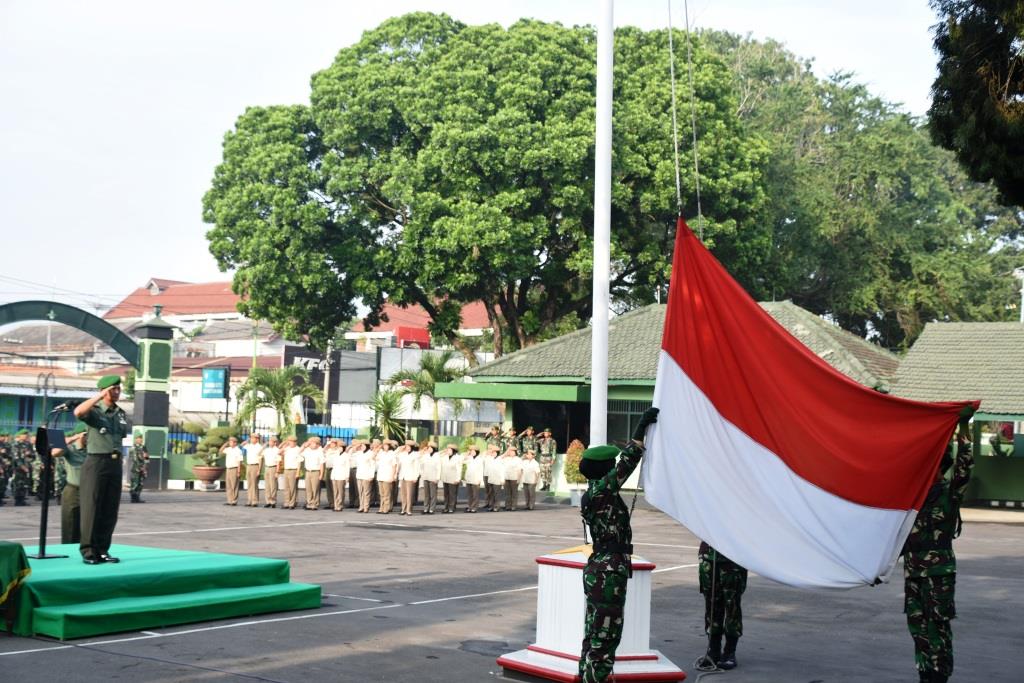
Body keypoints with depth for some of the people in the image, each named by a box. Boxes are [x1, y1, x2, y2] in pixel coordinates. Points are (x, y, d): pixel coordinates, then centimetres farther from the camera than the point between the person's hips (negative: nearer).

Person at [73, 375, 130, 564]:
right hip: (96, 462, -6)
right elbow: (78, 412, -25)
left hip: (115, 463, 6)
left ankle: (102, 550, 11)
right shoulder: (94, 411, -3)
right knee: (91, 508, -5)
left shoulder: (121, 414, 15)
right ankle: (88, 551, -3)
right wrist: (100, 396, -22)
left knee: (110, 509, 5)